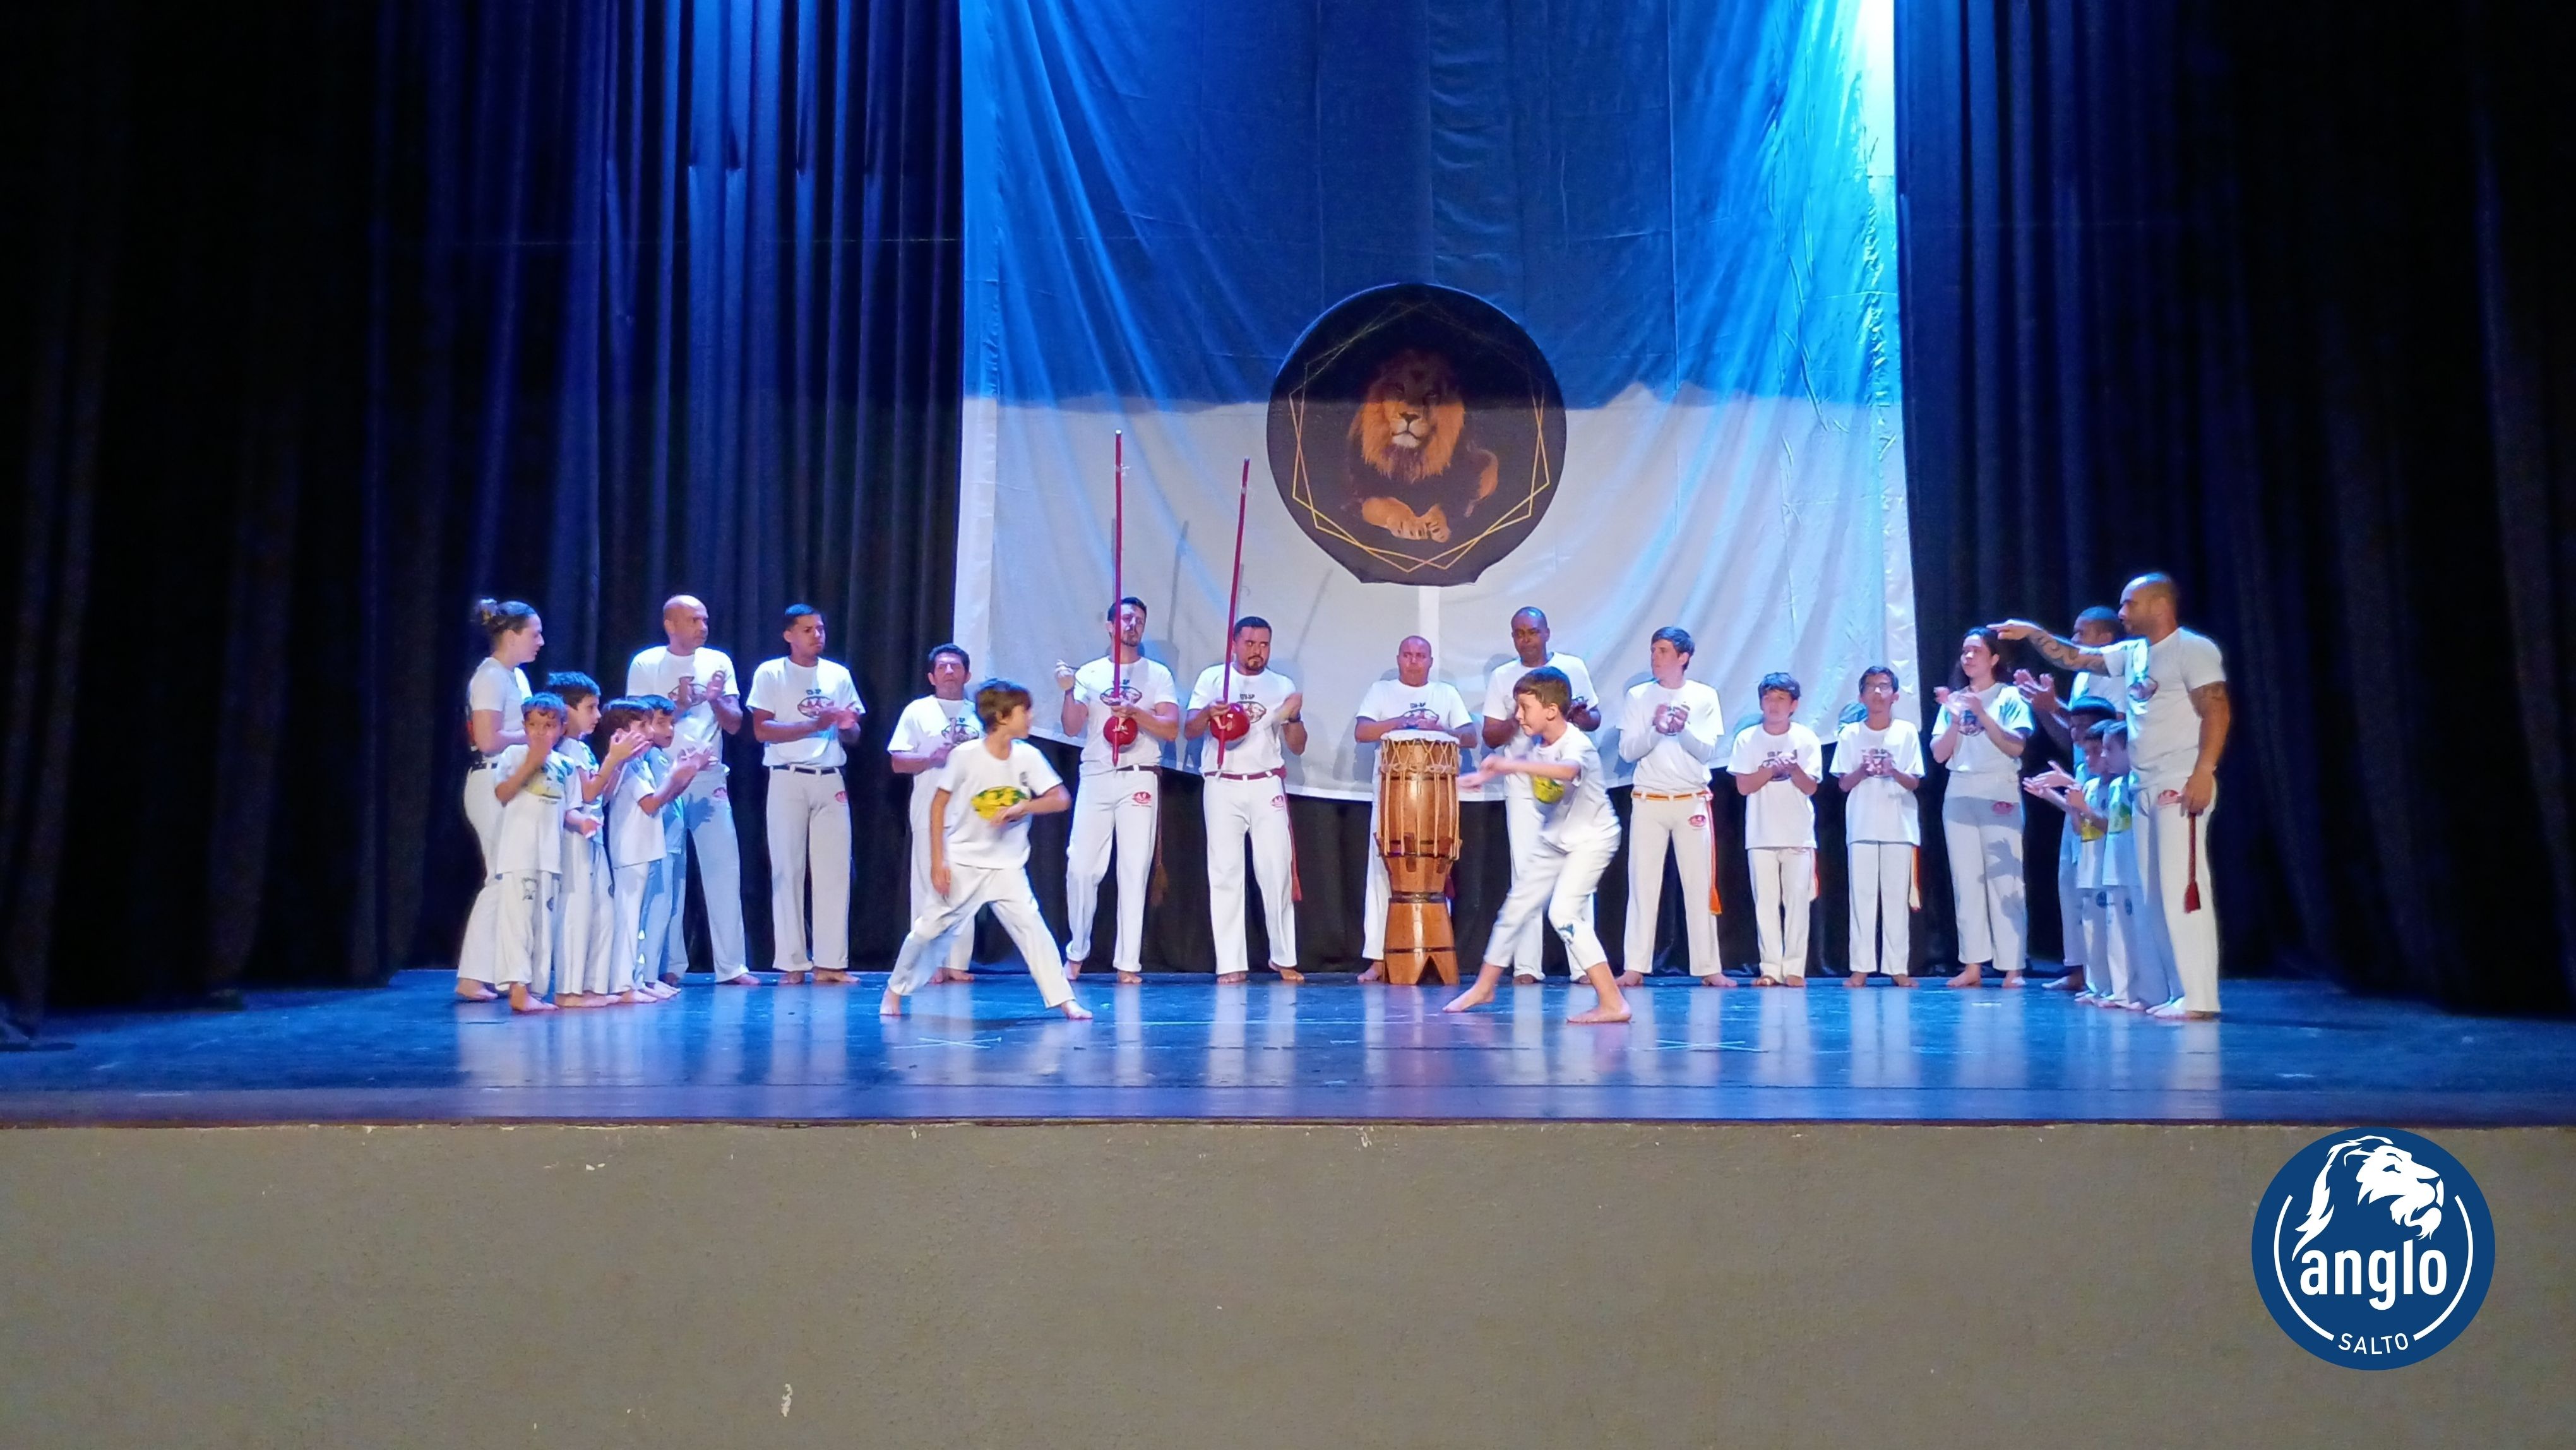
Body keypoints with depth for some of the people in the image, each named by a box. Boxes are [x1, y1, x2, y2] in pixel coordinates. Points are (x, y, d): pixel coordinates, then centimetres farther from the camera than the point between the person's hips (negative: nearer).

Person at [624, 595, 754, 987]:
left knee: (724, 866, -1)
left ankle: (732, 966, 3)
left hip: (710, 778, 3)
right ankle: (669, 966, 8)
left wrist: (715, 700, -13)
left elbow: (735, 725, 6)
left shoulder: (719, 662, 8)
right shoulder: (645, 664, 0)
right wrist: (677, 706, -17)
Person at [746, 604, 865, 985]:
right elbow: (761, 730, -8)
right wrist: (815, 724, -16)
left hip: (830, 781, 3)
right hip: (787, 780, -3)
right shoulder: (770, 674, 1)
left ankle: (830, 962, 3)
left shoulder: (838, 675, 12)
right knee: (787, 870, -1)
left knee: (834, 870, -1)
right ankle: (793, 963, 5)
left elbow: (852, 736, 14)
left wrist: (846, 726, -10)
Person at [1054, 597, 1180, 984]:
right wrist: (1068, 692, -14)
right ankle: (1077, 952, 16)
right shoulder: (1089, 673, 10)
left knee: (1134, 871, -3)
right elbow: (1072, 729, 2)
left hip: (1139, 780, -1)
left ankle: (1128, 963, -1)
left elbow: (1171, 729, -2)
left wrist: (1135, 713, -17)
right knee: (1081, 867, -2)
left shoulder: (1157, 674, 8)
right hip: (1095, 779, 1)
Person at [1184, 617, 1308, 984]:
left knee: (1277, 871, -3)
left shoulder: (1283, 686, 10)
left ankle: (1284, 958, 6)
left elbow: (1297, 747, 9)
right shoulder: (1213, 678, 6)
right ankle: (1231, 964, -1)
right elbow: (1190, 730, 0)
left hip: (1267, 786, 1)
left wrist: (1294, 717, -10)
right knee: (1225, 872, -3)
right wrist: (1208, 713, -21)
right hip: (1223, 787, -1)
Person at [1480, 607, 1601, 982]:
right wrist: (1515, 719, -17)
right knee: (1526, 874, -1)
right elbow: (1491, 737, 3)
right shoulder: (1501, 678, 5)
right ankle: (1526, 965, 0)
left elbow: (1595, 719, 13)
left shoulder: (1573, 668, 6)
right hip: (1523, 786, 0)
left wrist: (1581, 715, -10)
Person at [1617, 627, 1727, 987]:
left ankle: (1708, 967, 5)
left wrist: (1683, 729, -21)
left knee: (1700, 885, 1)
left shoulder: (1704, 697, 3)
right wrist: (1656, 729, -18)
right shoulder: (1639, 697, 4)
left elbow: (1707, 751, -2)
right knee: (1643, 884, 0)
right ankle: (1634, 967, 1)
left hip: (1692, 802, 0)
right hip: (1648, 802, 0)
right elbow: (1627, 751, -1)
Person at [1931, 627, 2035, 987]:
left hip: (2000, 795, -4)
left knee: (2004, 881, -7)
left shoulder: (2010, 697, 3)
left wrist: (1982, 714, -15)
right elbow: (1939, 755, 7)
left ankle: (2012, 967, -5)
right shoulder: (1954, 700, 13)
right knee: (1965, 881, 2)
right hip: (1959, 797, 4)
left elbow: (2016, 747, -9)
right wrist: (1956, 719, -7)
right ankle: (1973, 965, 4)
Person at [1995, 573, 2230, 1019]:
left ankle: (2199, 999, -11)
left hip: (2181, 787, -9)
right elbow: (2074, 658, 24)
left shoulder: (2194, 650, -7)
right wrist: (2033, 633, 14)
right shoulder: (2132, 653, 16)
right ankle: (2180, 991, 12)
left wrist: (2203, 773, -21)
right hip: (2144, 789, 9)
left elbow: (2217, 712, -14)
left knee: (2182, 888, -12)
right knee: (2153, 892, 8)